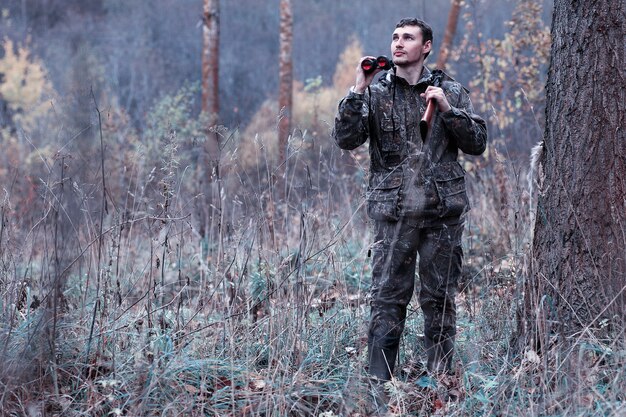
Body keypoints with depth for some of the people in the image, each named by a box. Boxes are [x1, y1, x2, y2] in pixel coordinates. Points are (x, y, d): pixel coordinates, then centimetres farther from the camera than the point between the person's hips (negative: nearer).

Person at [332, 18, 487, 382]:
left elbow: (477, 143, 5)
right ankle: (379, 381, -1)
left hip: (443, 211, 1)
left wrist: (447, 108, -7)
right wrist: (358, 89, -12)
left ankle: (440, 379, 13)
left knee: (440, 298, 6)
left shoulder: (450, 91, 10)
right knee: (387, 298, -4)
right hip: (394, 212, -1)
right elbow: (346, 139, -5)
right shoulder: (376, 92, 7)